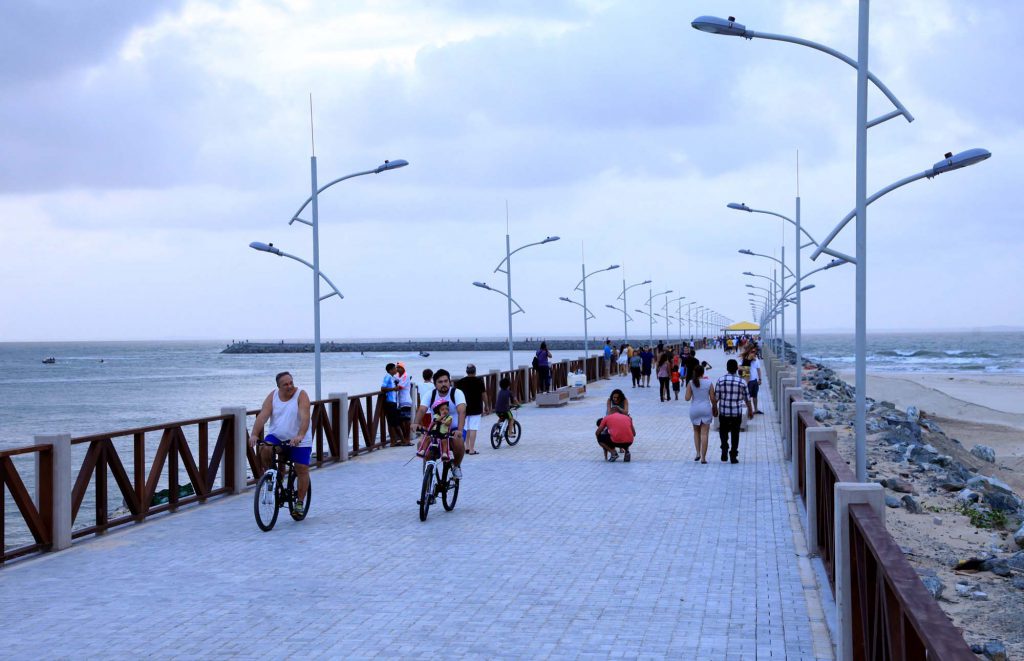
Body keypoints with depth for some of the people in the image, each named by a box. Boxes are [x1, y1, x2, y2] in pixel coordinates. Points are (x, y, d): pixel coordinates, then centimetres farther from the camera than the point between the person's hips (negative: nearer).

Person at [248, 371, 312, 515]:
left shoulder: (301, 395, -12)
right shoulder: (273, 396, -2)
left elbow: (305, 418, -25)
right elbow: (262, 416, -12)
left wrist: (300, 435, -42)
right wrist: (254, 434, -28)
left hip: (299, 441, -2)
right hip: (276, 437, 2)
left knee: (302, 470, -6)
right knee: (264, 449, -27)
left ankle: (300, 502, 9)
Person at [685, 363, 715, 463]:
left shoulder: (691, 383, -6)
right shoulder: (708, 383, -5)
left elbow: (687, 398, -8)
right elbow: (712, 398, -3)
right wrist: (714, 407, 14)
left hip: (694, 410, 1)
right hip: (706, 409, -1)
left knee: (696, 431, 21)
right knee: (704, 434, 2)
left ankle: (698, 453, 12)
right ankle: (703, 457, -1)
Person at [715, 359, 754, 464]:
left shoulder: (721, 380, -7)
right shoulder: (742, 382, -6)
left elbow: (716, 397, -3)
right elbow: (747, 398, 1)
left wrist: (714, 408, 13)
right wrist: (750, 410, 15)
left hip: (723, 412, 0)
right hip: (737, 412, 0)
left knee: (723, 431, 18)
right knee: (735, 433, 10)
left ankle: (725, 449, 0)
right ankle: (733, 455, 11)